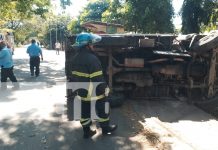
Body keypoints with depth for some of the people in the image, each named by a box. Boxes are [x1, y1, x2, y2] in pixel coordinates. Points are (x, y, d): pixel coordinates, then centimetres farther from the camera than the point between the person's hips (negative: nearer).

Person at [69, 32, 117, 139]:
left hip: (82, 92, 8)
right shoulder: (91, 59, -24)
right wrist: (104, 89, -14)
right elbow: (98, 79, -25)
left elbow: (73, 76, 13)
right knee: (102, 111, 12)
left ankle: (86, 131, 29)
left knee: (85, 112, 17)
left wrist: (75, 88, 21)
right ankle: (106, 128, 30)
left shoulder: (76, 58, 5)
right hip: (95, 93, -8)